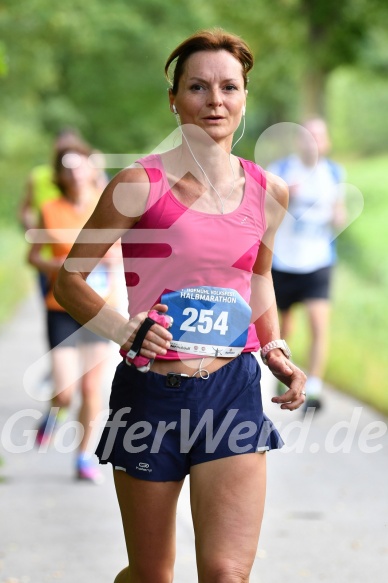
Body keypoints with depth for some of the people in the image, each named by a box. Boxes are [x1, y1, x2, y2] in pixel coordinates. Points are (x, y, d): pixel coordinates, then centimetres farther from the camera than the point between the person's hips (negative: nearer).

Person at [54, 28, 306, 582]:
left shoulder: (268, 192, 5)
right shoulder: (141, 184, -7)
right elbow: (69, 279, 1)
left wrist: (277, 351, 10)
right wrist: (126, 330, -13)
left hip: (234, 389, 2)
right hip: (150, 388, -2)